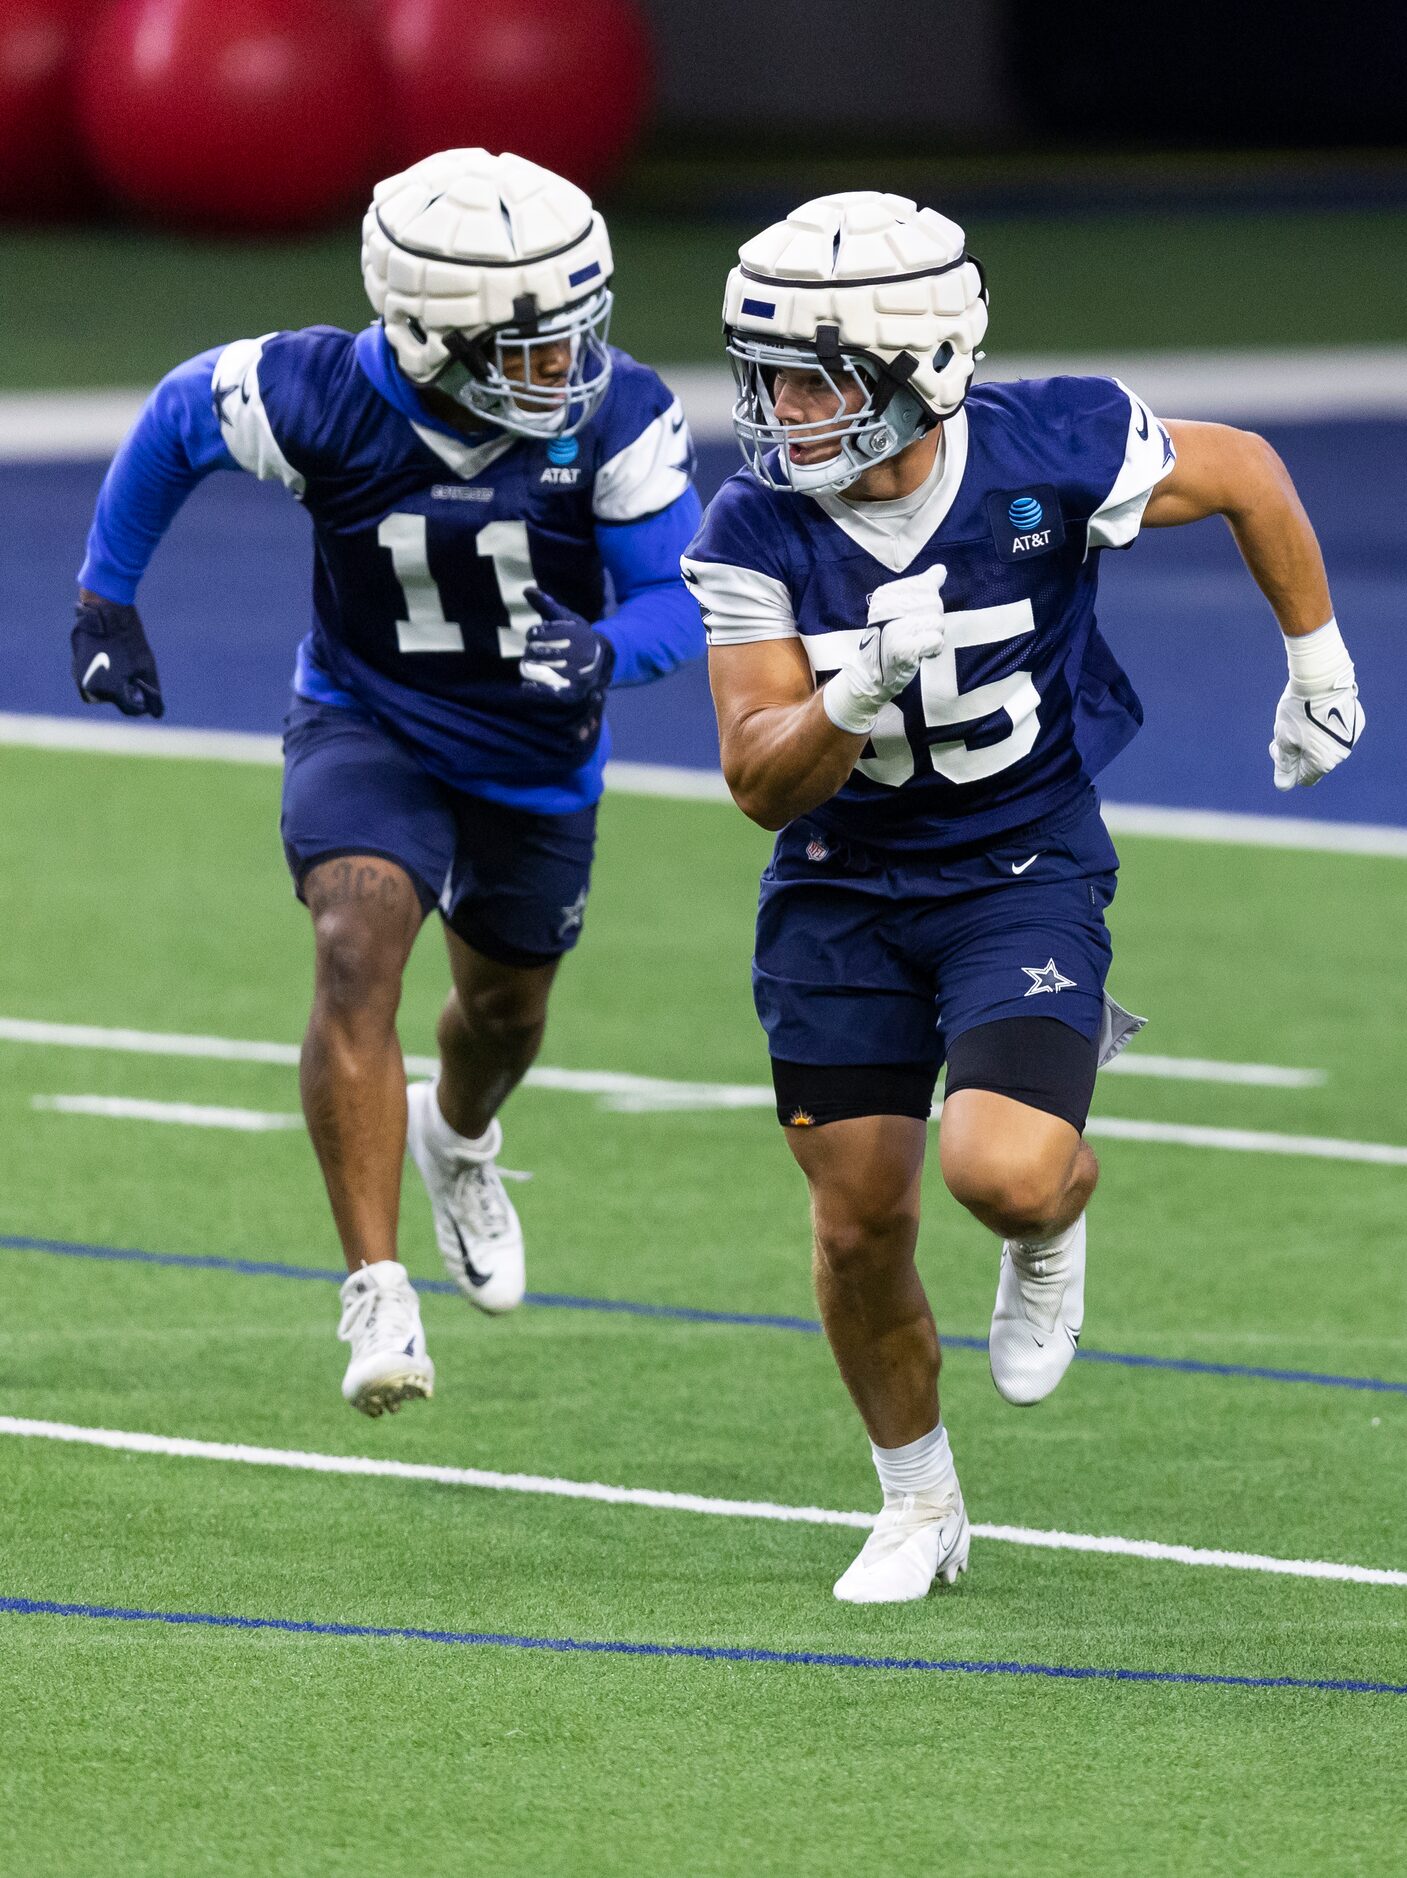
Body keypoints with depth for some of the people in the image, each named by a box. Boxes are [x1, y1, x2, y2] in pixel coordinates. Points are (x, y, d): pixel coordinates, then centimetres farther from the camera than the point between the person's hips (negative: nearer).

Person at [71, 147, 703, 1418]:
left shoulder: (617, 421, -27)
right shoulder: (322, 398, -28)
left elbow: (681, 599, -22)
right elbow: (176, 422, -7)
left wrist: (601, 650, -45)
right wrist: (106, 601, -1)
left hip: (539, 752, 2)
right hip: (368, 725, -2)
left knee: (506, 1005, 22)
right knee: (360, 951, -28)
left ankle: (457, 1139, 61)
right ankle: (378, 1296, -26)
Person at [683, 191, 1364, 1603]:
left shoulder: (1051, 452, -21)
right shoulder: (756, 532, -16)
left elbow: (1245, 475, 0)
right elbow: (762, 785, -17)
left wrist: (1317, 662, 9)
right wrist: (859, 690, -37)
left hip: (1025, 871, -2)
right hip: (842, 891, 2)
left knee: (1001, 1169, -24)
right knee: (859, 1225, 5)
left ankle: (1050, 1230, 16)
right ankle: (917, 1506, 30)